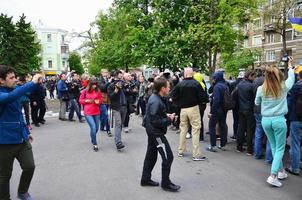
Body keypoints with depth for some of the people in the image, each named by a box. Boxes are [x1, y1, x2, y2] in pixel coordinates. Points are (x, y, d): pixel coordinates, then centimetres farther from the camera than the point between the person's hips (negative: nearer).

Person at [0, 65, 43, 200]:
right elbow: (11, 96, -42)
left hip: (22, 139, 7)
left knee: (29, 167, 6)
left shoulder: (13, 91, 8)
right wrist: (33, 83, -41)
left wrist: (26, 132, 19)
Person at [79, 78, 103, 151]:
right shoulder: (85, 91, -5)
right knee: (93, 127, -14)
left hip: (96, 112, 4)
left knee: (96, 128, 12)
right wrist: (87, 101, -12)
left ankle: (93, 140, 42)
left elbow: (101, 99, 11)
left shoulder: (98, 91, 0)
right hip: (88, 113, -3)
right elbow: (81, 100, 4)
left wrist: (98, 101, -10)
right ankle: (95, 144, 0)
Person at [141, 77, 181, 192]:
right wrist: (169, 119, -15)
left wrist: (166, 115, 4)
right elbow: (155, 121, -26)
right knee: (168, 157, -2)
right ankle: (165, 183, 10)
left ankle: (145, 179, 29)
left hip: (153, 131, 10)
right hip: (156, 132, -10)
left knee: (151, 156, 17)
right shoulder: (156, 101, -25)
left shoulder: (155, 98, 6)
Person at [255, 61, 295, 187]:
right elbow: (291, 77, 16)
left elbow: (257, 103, 11)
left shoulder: (261, 89, -5)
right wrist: (290, 66, 31)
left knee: (274, 147, 18)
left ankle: (281, 171, 29)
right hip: (278, 120, -2)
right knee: (280, 148, 5)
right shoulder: (284, 87, -7)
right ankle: (273, 176, -2)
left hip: (265, 120, 3)